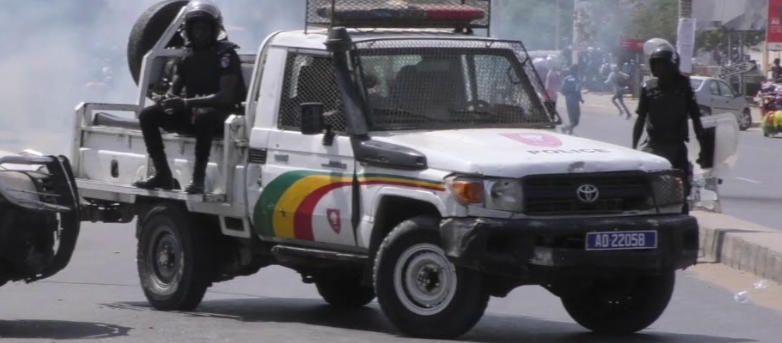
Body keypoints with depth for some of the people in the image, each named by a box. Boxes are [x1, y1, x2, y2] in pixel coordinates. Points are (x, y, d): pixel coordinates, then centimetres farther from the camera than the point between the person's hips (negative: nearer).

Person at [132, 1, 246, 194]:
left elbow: (227, 96, -22)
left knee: (203, 118, -41)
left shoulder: (225, 54, -12)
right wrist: (169, 99, -15)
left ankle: (198, 179, -37)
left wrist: (187, 102, -28)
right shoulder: (187, 55, 9)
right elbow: (174, 90, 13)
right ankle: (163, 175, -13)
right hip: (192, 113, 7)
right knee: (148, 115, -9)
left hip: (219, 115, -7)